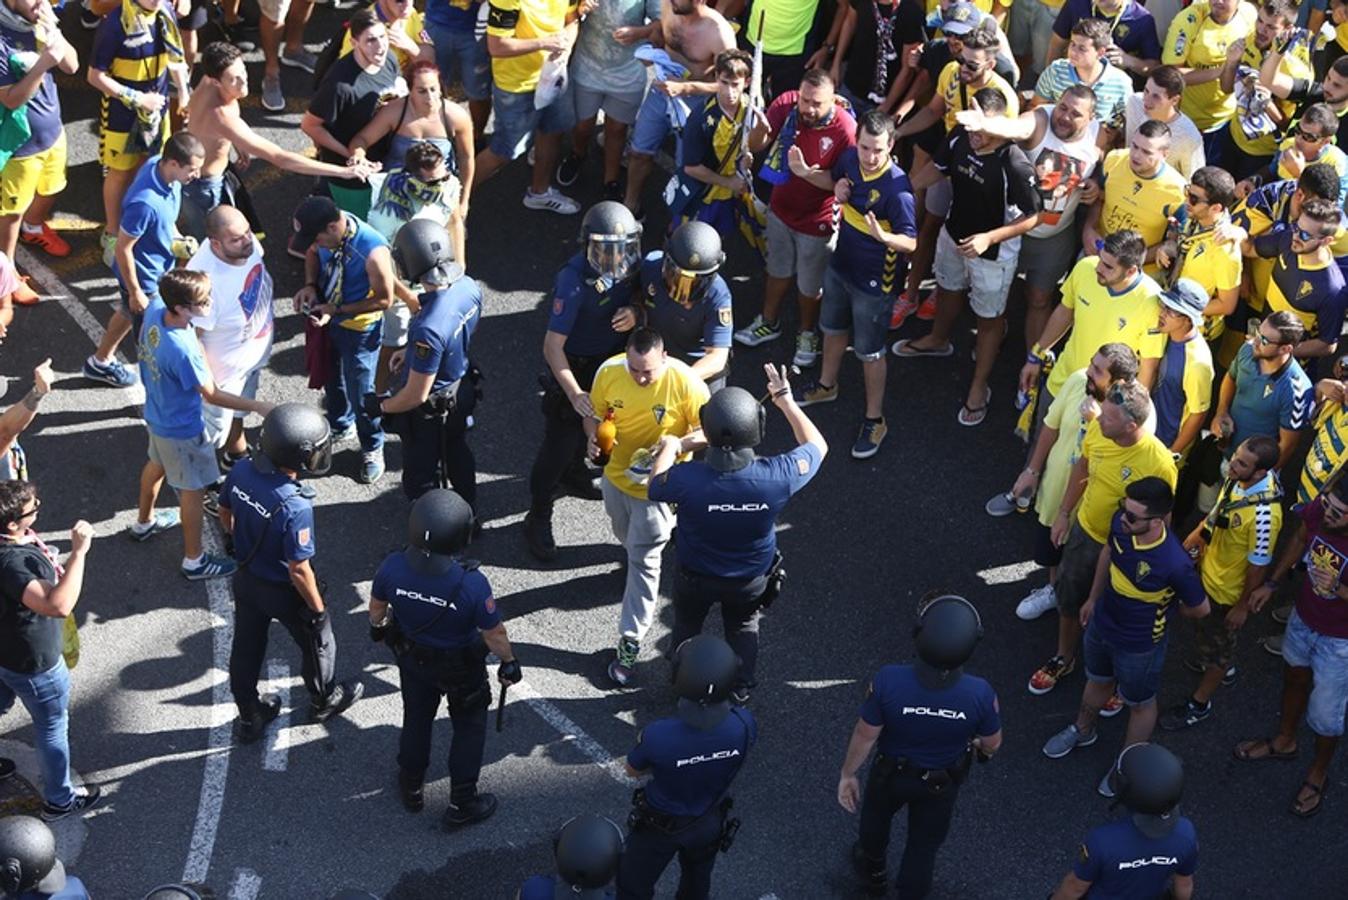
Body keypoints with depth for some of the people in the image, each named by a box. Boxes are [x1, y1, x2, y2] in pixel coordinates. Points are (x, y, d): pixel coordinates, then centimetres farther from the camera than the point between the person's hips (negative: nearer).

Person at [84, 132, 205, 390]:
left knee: (129, 312, 31)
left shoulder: (157, 165, -16)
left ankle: (101, 361, 54)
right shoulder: (145, 203, -40)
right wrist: (135, 292, -17)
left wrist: (176, 240, 0)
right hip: (143, 275, -9)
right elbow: (123, 249, -27)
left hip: (157, 263, 9)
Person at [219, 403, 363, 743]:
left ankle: (249, 717, 45)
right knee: (317, 643, 24)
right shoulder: (295, 507, -39)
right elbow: (298, 569, -29)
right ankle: (324, 700, 49)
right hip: (284, 591, -6)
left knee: (246, 647, 23)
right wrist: (318, 608, -13)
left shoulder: (240, 471, -20)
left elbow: (225, 513, 1)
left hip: (246, 578, 6)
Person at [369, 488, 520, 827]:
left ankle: (411, 789, 50)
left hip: (412, 657, 3)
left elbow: (377, 605, -7)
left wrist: (377, 627, 16)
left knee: (416, 720, 28)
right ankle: (461, 805, 35)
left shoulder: (392, 567, -29)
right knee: (469, 727, 23)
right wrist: (509, 661, -2)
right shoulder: (472, 584, -39)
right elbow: (494, 633, -23)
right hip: (462, 667, -3)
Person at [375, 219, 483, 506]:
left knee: (422, 477, 18)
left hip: (431, 410, -8)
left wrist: (381, 407, -11)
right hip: (462, 391, 8)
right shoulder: (469, 287, -18)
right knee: (457, 454, 33)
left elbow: (416, 395, -30)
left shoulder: (428, 328, -42)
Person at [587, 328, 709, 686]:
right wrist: (593, 436, -21)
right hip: (617, 473, 4)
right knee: (627, 538, 27)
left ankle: (630, 643, 8)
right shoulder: (609, 372, -17)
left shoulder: (684, 382, -26)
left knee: (643, 559, 0)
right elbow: (594, 413, 0)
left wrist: (677, 445, -32)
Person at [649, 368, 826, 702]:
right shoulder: (777, 477, -36)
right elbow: (817, 446, -14)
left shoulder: (686, 478, -39)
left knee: (687, 626, 31)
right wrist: (785, 399, -7)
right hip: (752, 580, 1)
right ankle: (741, 689, 53)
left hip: (696, 577, 0)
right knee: (743, 628, 32)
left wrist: (667, 449, 4)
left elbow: (655, 488, -13)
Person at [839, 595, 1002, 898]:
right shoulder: (980, 694, -34)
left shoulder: (887, 681, -38)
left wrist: (847, 774, -3)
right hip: (943, 783, -1)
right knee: (925, 844, 26)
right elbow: (992, 744, -14)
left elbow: (865, 736, -22)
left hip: (892, 773, 1)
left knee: (877, 815, 34)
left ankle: (873, 871, 61)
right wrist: (977, 746, 11)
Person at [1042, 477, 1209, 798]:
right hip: (1102, 624, 5)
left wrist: (1162, 611, -2)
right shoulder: (1121, 522, -25)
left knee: (1139, 703, 24)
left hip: (1139, 646, -5)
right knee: (1097, 681, 33)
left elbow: (1200, 608, -20)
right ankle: (1082, 730, 61)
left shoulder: (1175, 564, -41)